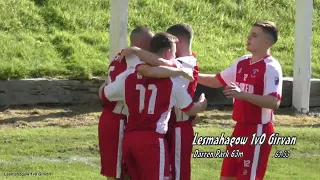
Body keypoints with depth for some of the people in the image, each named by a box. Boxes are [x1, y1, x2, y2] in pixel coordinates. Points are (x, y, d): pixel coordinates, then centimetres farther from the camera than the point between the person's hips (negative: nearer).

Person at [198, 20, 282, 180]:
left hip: (258, 130, -9)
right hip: (240, 128, 9)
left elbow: (274, 102, -26)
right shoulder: (243, 62, 10)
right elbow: (218, 80, 20)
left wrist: (242, 94, -34)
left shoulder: (271, 67, -16)